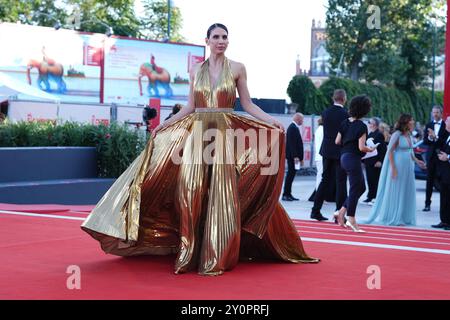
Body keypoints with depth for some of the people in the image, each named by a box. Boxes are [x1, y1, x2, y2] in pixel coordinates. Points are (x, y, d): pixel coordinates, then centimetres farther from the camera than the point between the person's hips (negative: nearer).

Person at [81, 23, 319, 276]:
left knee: (221, 195, -5)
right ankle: (191, 252, 5)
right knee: (192, 191, -3)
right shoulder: (196, 71, 10)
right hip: (197, 134, 2)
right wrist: (165, 124, 12)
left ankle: (217, 256, 3)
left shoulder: (237, 69, 3)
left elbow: (248, 104, 3)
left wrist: (271, 120, -10)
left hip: (225, 135, -2)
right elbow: (190, 107, 15)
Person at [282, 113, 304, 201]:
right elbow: (291, 143, -21)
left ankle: (288, 194, 14)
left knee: (291, 174, 10)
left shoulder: (294, 127, 18)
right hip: (293, 156, -10)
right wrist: (295, 156, -24)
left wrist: (300, 157, 20)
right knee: (290, 174, -8)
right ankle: (285, 195, -6)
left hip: (294, 156, 10)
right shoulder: (292, 128, -13)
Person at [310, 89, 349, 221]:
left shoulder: (325, 113, 2)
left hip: (327, 151, 5)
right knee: (341, 182, 1)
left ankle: (315, 210, 12)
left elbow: (326, 131, 9)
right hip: (341, 151, -5)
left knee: (325, 180, 13)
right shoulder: (345, 114, -13)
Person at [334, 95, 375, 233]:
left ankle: (341, 212, 13)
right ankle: (351, 220, 4)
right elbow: (361, 147, -18)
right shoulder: (361, 126, -15)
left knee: (361, 187, 17)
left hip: (344, 157, 8)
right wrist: (371, 149, 0)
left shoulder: (345, 123, 6)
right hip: (353, 159, -8)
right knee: (355, 190, 0)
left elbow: (337, 141, 9)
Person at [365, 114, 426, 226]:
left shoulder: (409, 135, 9)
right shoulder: (397, 134, -12)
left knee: (406, 192, 9)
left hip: (407, 166, 8)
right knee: (394, 191, 1)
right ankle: (392, 218, 10)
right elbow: (390, 151, -13)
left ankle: (402, 217, 17)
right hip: (397, 165, -7)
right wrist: (393, 168, -18)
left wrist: (416, 161, 6)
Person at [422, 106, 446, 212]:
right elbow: (425, 141, 4)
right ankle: (427, 204, 10)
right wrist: (430, 138, -16)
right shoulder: (428, 126, 9)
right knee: (430, 180, 6)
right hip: (431, 155, 3)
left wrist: (436, 137, -22)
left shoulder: (446, 125, -3)